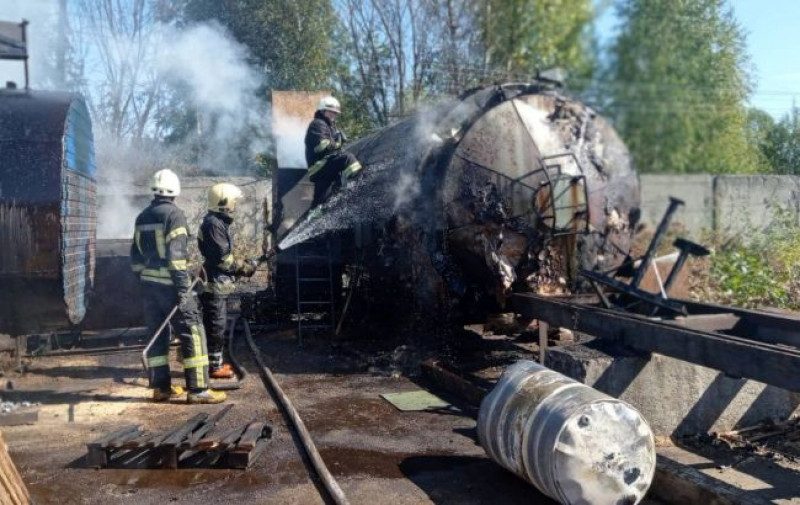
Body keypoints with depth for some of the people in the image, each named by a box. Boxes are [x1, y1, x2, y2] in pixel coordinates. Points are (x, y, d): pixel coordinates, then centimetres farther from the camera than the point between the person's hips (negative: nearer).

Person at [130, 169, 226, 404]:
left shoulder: (142, 217, 12)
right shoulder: (174, 214, -11)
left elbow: (136, 256, 17)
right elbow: (176, 254, -19)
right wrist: (183, 287, -18)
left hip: (149, 285, 8)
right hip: (170, 285, -8)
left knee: (157, 334, 13)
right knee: (192, 333, -4)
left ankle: (160, 387, 19)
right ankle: (198, 389, -5)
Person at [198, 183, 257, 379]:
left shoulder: (220, 223, 16)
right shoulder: (213, 224, -17)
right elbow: (222, 258, -21)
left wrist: (242, 265, 11)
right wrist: (245, 268, -12)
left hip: (219, 284, 10)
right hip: (214, 284, -10)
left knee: (217, 324, 16)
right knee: (216, 326, -3)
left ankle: (216, 361, 25)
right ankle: (215, 366, 4)